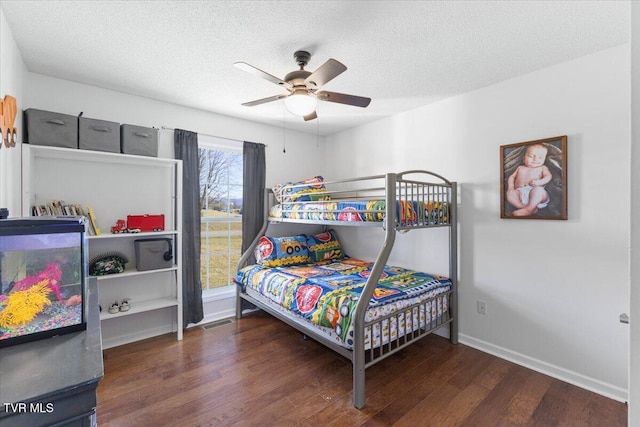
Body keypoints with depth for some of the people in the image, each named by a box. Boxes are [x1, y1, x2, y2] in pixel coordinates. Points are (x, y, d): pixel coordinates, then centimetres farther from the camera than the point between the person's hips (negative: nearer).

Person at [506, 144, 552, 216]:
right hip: (519, 192, 1)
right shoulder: (520, 168, 31)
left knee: (538, 189, -36)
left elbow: (548, 176, 8)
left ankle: (529, 209, -38)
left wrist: (539, 182, -16)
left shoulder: (543, 168, 25)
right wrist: (511, 187, 4)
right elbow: (512, 177, 26)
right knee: (510, 193, -31)